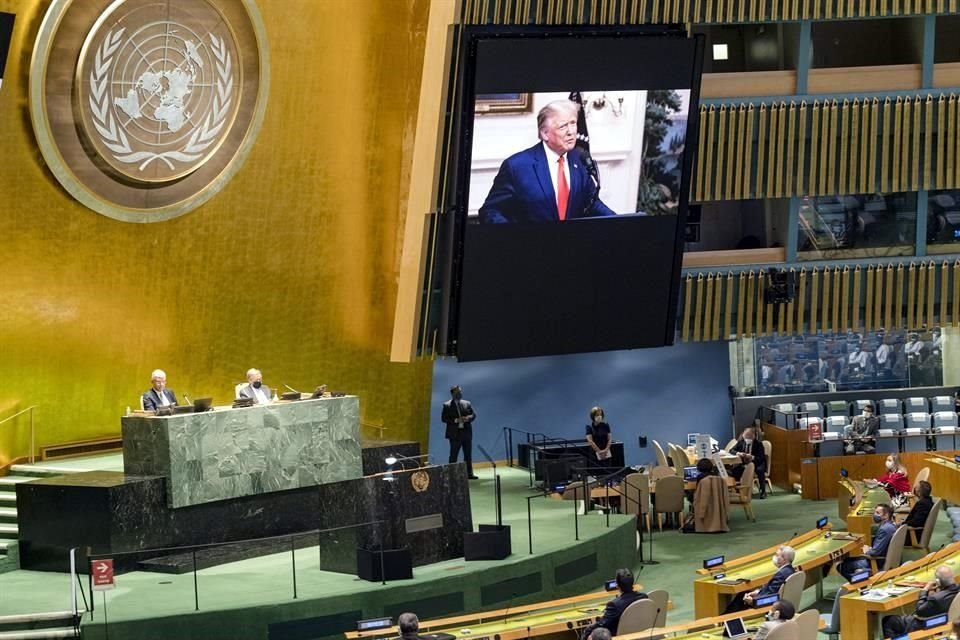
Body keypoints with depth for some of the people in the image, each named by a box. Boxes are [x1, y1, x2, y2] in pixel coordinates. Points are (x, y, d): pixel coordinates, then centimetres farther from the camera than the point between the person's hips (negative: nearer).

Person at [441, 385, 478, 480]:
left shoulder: (467, 404, 10)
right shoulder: (447, 406, -3)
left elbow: (474, 414, 9)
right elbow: (444, 418, -9)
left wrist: (468, 418, -13)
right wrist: (456, 420, -19)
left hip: (467, 433, 4)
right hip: (455, 434, -4)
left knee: (468, 454, 7)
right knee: (453, 455, -2)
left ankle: (469, 473, 13)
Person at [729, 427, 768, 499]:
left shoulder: (758, 444, -11)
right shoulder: (740, 442, 0)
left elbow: (761, 458, -17)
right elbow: (731, 450, -3)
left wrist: (752, 457, -37)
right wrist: (738, 453, -26)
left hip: (756, 463, -3)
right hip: (744, 463, 3)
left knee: (760, 470, -35)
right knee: (733, 470, -23)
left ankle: (763, 491, -22)